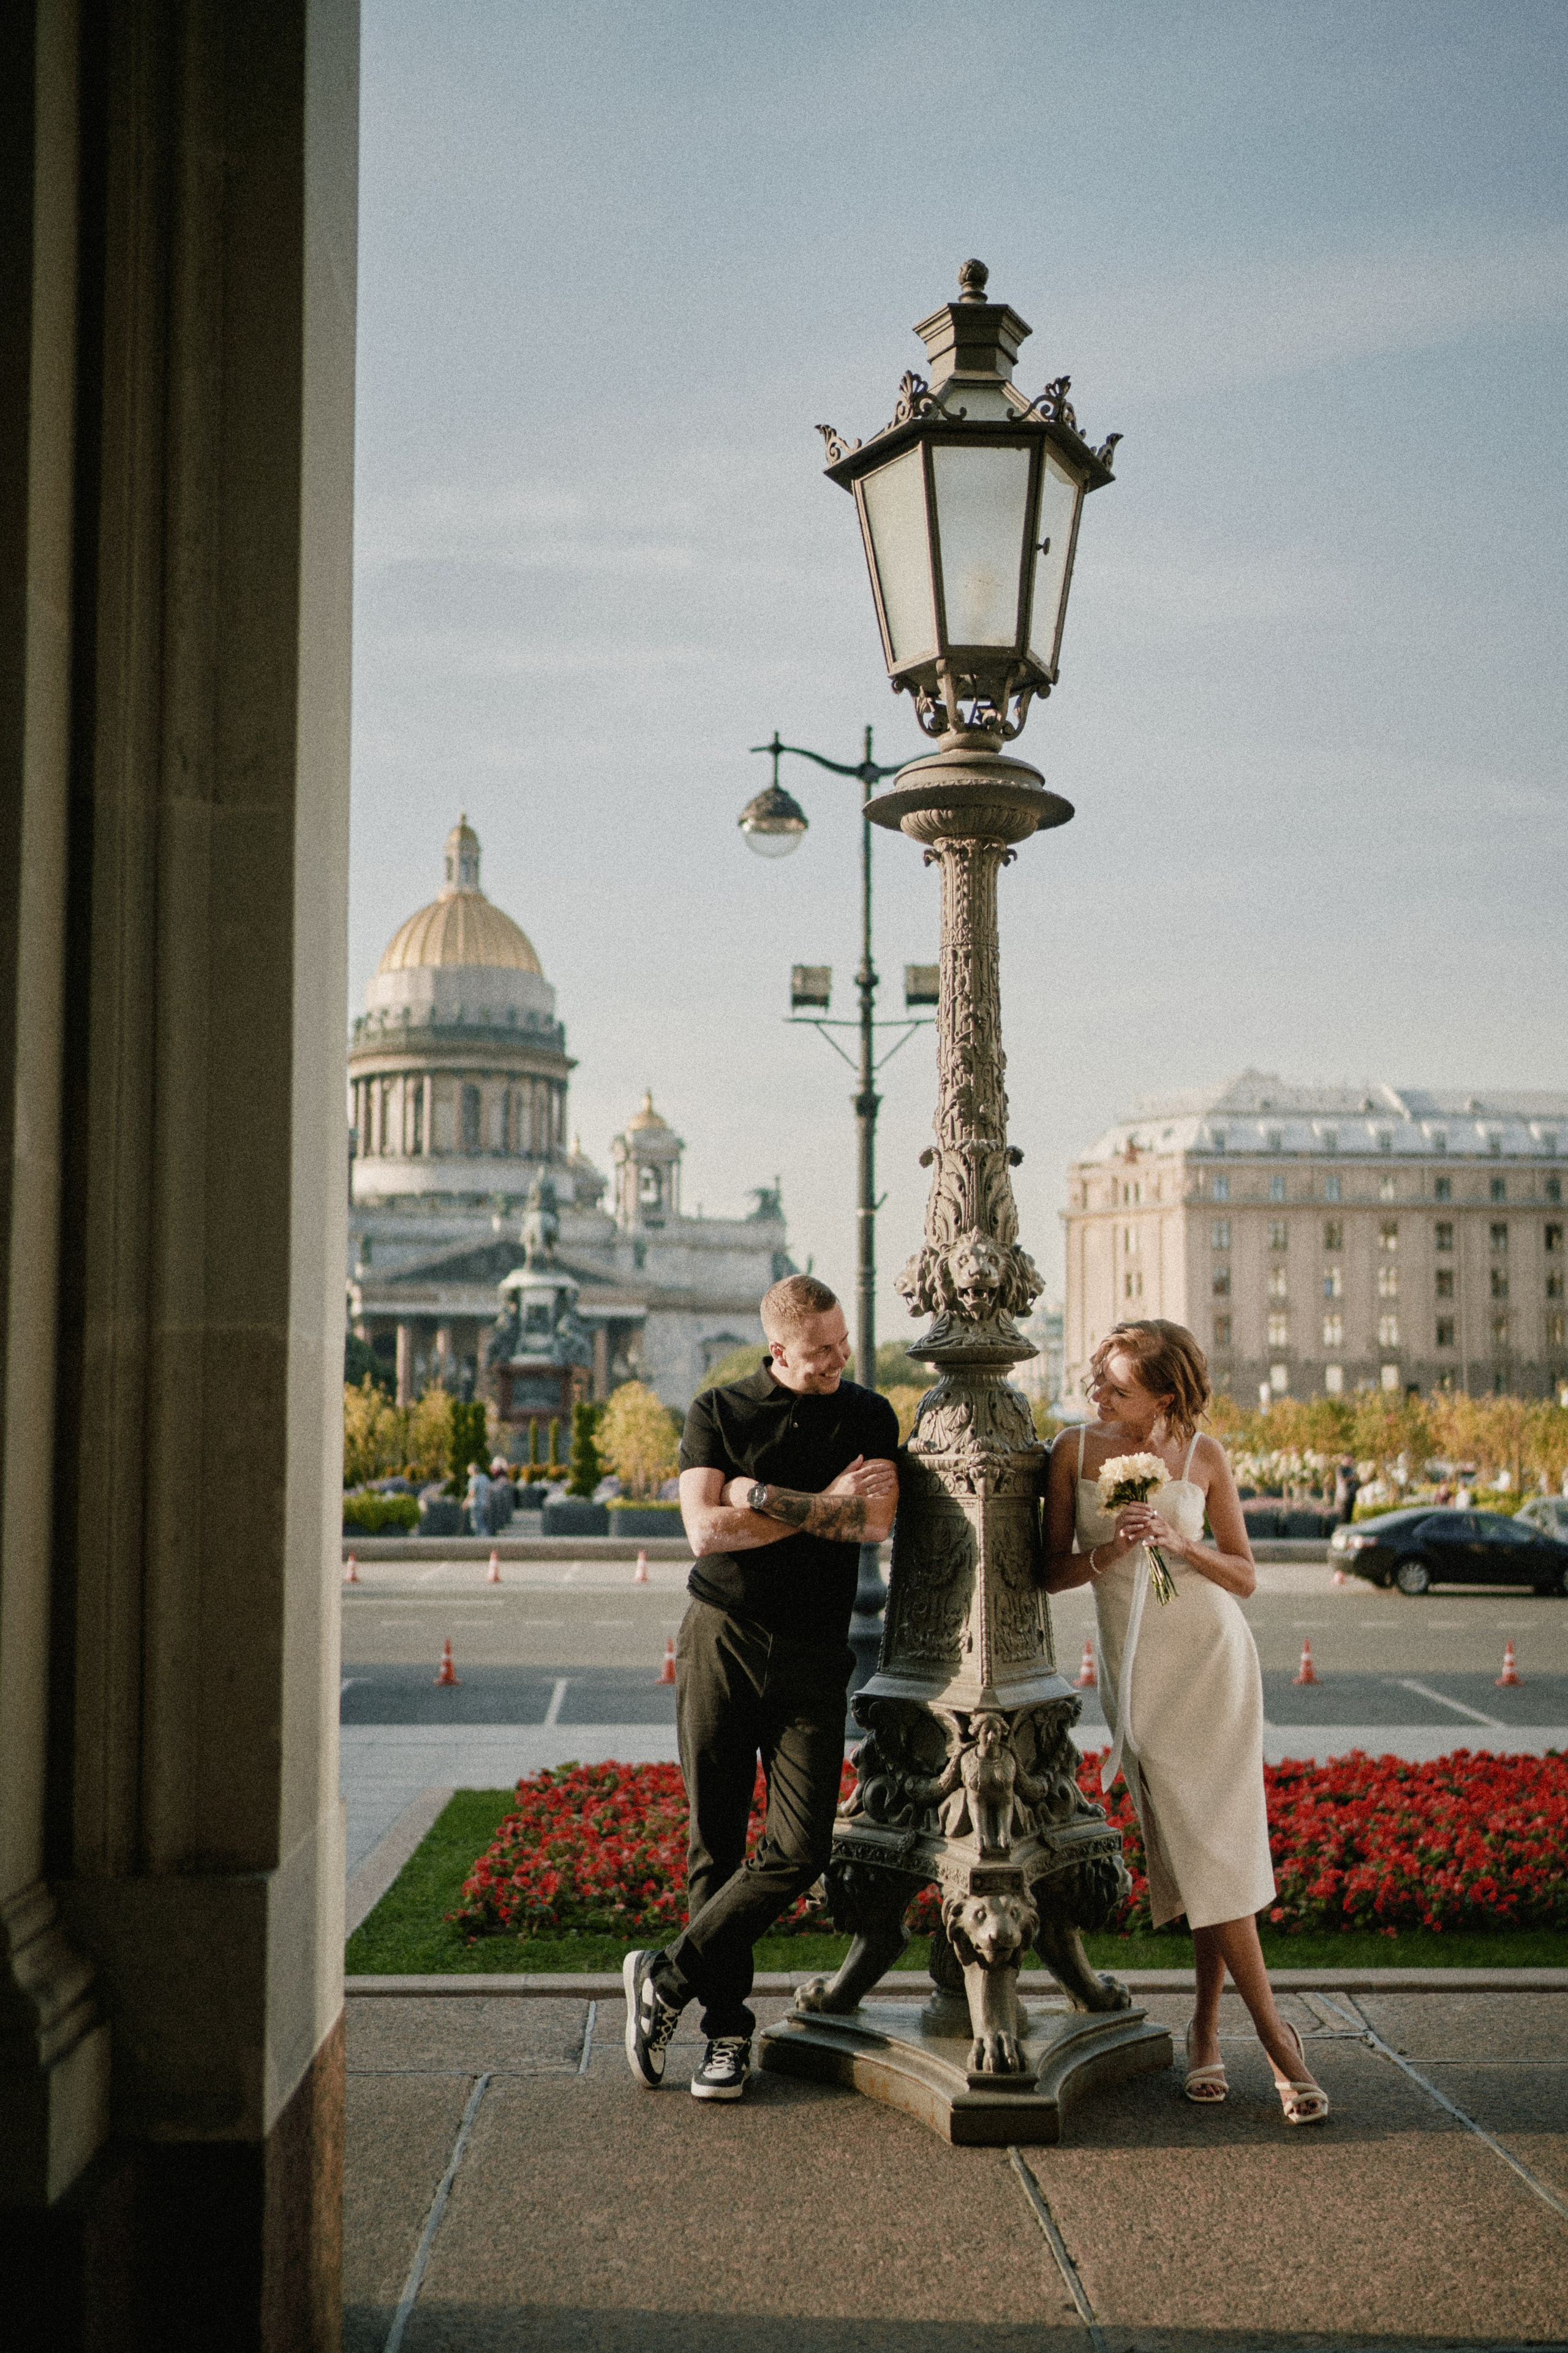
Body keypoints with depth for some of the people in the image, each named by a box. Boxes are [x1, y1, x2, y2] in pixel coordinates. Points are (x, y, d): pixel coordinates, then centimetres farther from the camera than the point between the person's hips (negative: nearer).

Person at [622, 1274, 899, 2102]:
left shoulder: (869, 1417, 6)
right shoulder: (718, 1413, 2)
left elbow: (875, 1522, -11)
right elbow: (707, 1532, -11)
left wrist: (765, 1498, -12)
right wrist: (822, 1506, -10)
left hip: (812, 1656, 1)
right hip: (720, 1638, -1)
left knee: (800, 1847, -8)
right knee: (715, 1843, 3)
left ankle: (669, 1979, 7)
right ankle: (728, 2026, 16)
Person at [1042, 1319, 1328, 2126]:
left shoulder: (1202, 1455, 1)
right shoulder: (1075, 1450, 2)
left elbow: (1245, 1576, 5)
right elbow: (1051, 1573, 4)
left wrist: (1178, 1543, -13)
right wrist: (1111, 1551, -15)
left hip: (1212, 1654, 0)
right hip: (1136, 1668, 0)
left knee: (1217, 1843, -5)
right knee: (1196, 1847, -5)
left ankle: (1207, 2024, 9)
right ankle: (1275, 2035, 3)